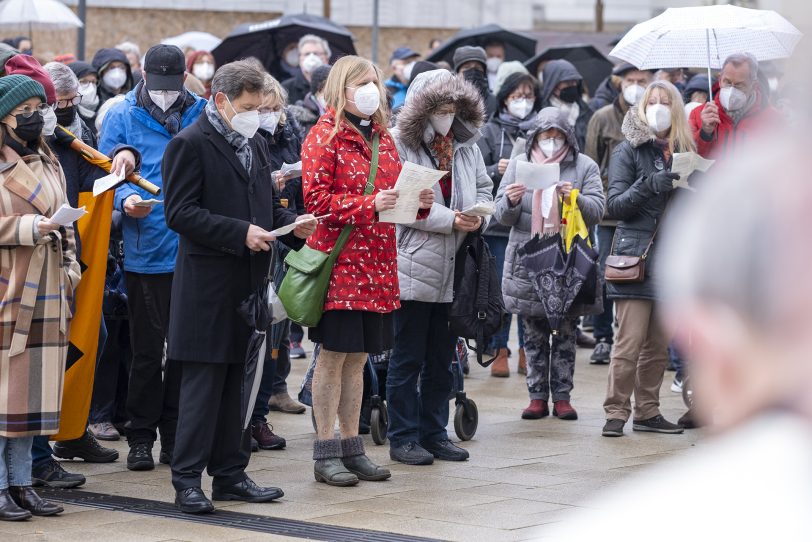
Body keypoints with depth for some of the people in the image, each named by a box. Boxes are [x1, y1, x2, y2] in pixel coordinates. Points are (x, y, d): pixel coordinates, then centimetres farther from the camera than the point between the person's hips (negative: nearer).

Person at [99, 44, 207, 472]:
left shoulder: (202, 115, 9)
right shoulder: (123, 117, 4)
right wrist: (126, 199, -19)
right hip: (146, 251, -2)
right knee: (147, 348, 2)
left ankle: (175, 435, 18)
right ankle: (141, 437, 12)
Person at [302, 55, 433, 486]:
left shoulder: (382, 138, 16)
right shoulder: (324, 135, -5)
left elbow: (396, 192, 23)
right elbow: (315, 198, -13)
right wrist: (369, 204, -22)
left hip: (377, 263, 7)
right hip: (339, 260, -7)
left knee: (357, 357, 12)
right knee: (333, 355, -3)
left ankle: (351, 447, 18)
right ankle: (326, 453, 3)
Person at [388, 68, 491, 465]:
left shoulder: (466, 145, 11)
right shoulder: (400, 145, -8)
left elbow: (484, 189, 19)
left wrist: (479, 216, -4)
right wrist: (450, 219, -19)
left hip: (453, 270, 6)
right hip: (414, 267, -6)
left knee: (442, 358, 13)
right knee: (408, 358, 1)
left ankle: (434, 433, 22)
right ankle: (403, 437, 8)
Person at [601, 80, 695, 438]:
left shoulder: (683, 151, 14)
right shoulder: (629, 150, 1)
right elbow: (614, 205, -6)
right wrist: (649, 185, -19)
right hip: (636, 255, -4)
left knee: (659, 342, 5)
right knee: (631, 338, -9)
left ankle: (647, 411, 13)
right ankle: (616, 412, -3)